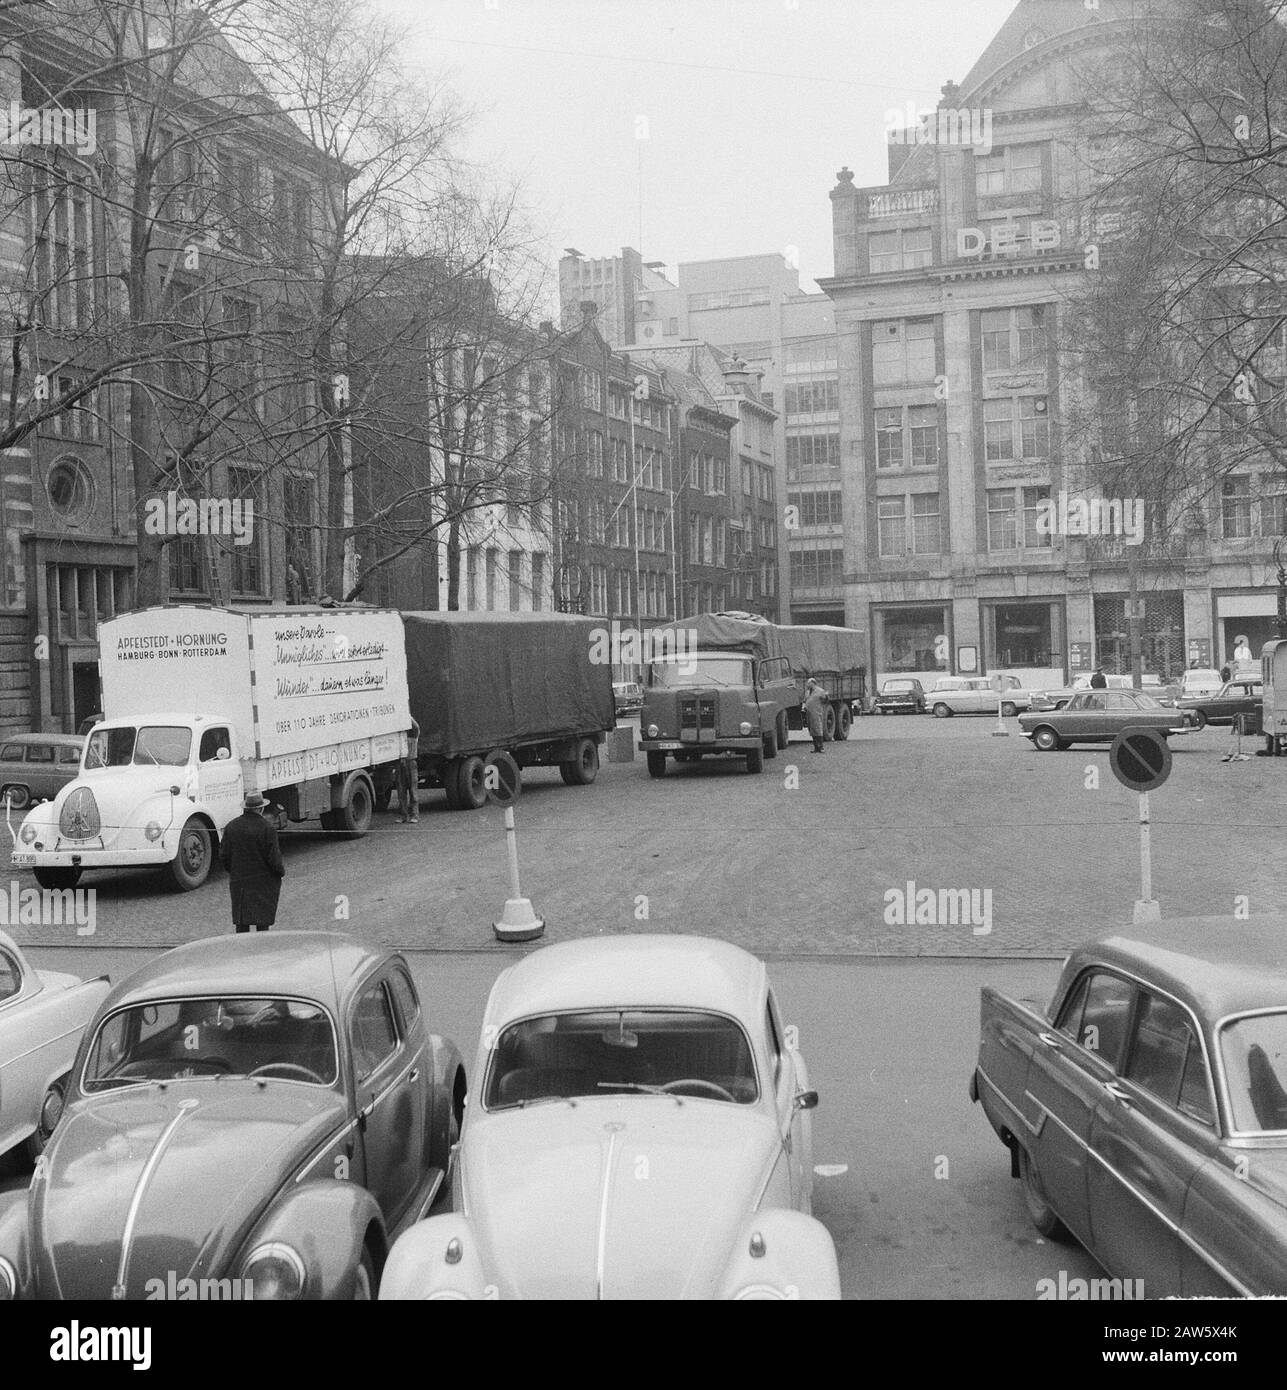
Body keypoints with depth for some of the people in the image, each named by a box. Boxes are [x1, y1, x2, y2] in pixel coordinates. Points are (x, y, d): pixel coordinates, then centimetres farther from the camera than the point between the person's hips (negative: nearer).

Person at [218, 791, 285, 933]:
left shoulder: (231, 827, 1)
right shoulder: (267, 829, -14)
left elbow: (223, 856, 5)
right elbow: (274, 858, -13)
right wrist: (281, 872, 6)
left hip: (238, 881, 4)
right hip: (263, 882, -4)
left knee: (241, 922, 10)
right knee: (263, 921, 1)